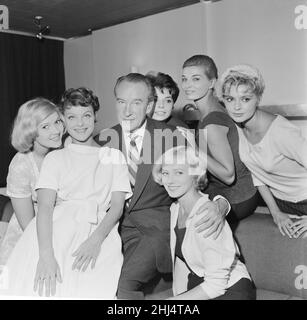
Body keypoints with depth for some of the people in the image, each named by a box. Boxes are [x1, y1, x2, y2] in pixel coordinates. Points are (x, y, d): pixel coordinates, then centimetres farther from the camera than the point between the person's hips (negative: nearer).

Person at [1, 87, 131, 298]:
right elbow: (45, 207, -1)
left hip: (100, 229, 0)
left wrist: (96, 239, -15)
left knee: (91, 287, -30)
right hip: (57, 227, 0)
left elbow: (117, 206, 6)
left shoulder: (114, 157, 17)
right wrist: (46, 253, -19)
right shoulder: (55, 158, 15)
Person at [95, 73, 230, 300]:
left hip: (157, 224, -3)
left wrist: (220, 205, -25)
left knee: (125, 283, -24)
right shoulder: (104, 140, 6)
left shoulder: (172, 137, -3)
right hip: (117, 222, 3)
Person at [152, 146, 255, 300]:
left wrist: (175, 299, -19)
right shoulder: (175, 208, 1)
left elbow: (216, 284, -22)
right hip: (196, 287, 6)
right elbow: (181, 264, 7)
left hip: (231, 291, -6)